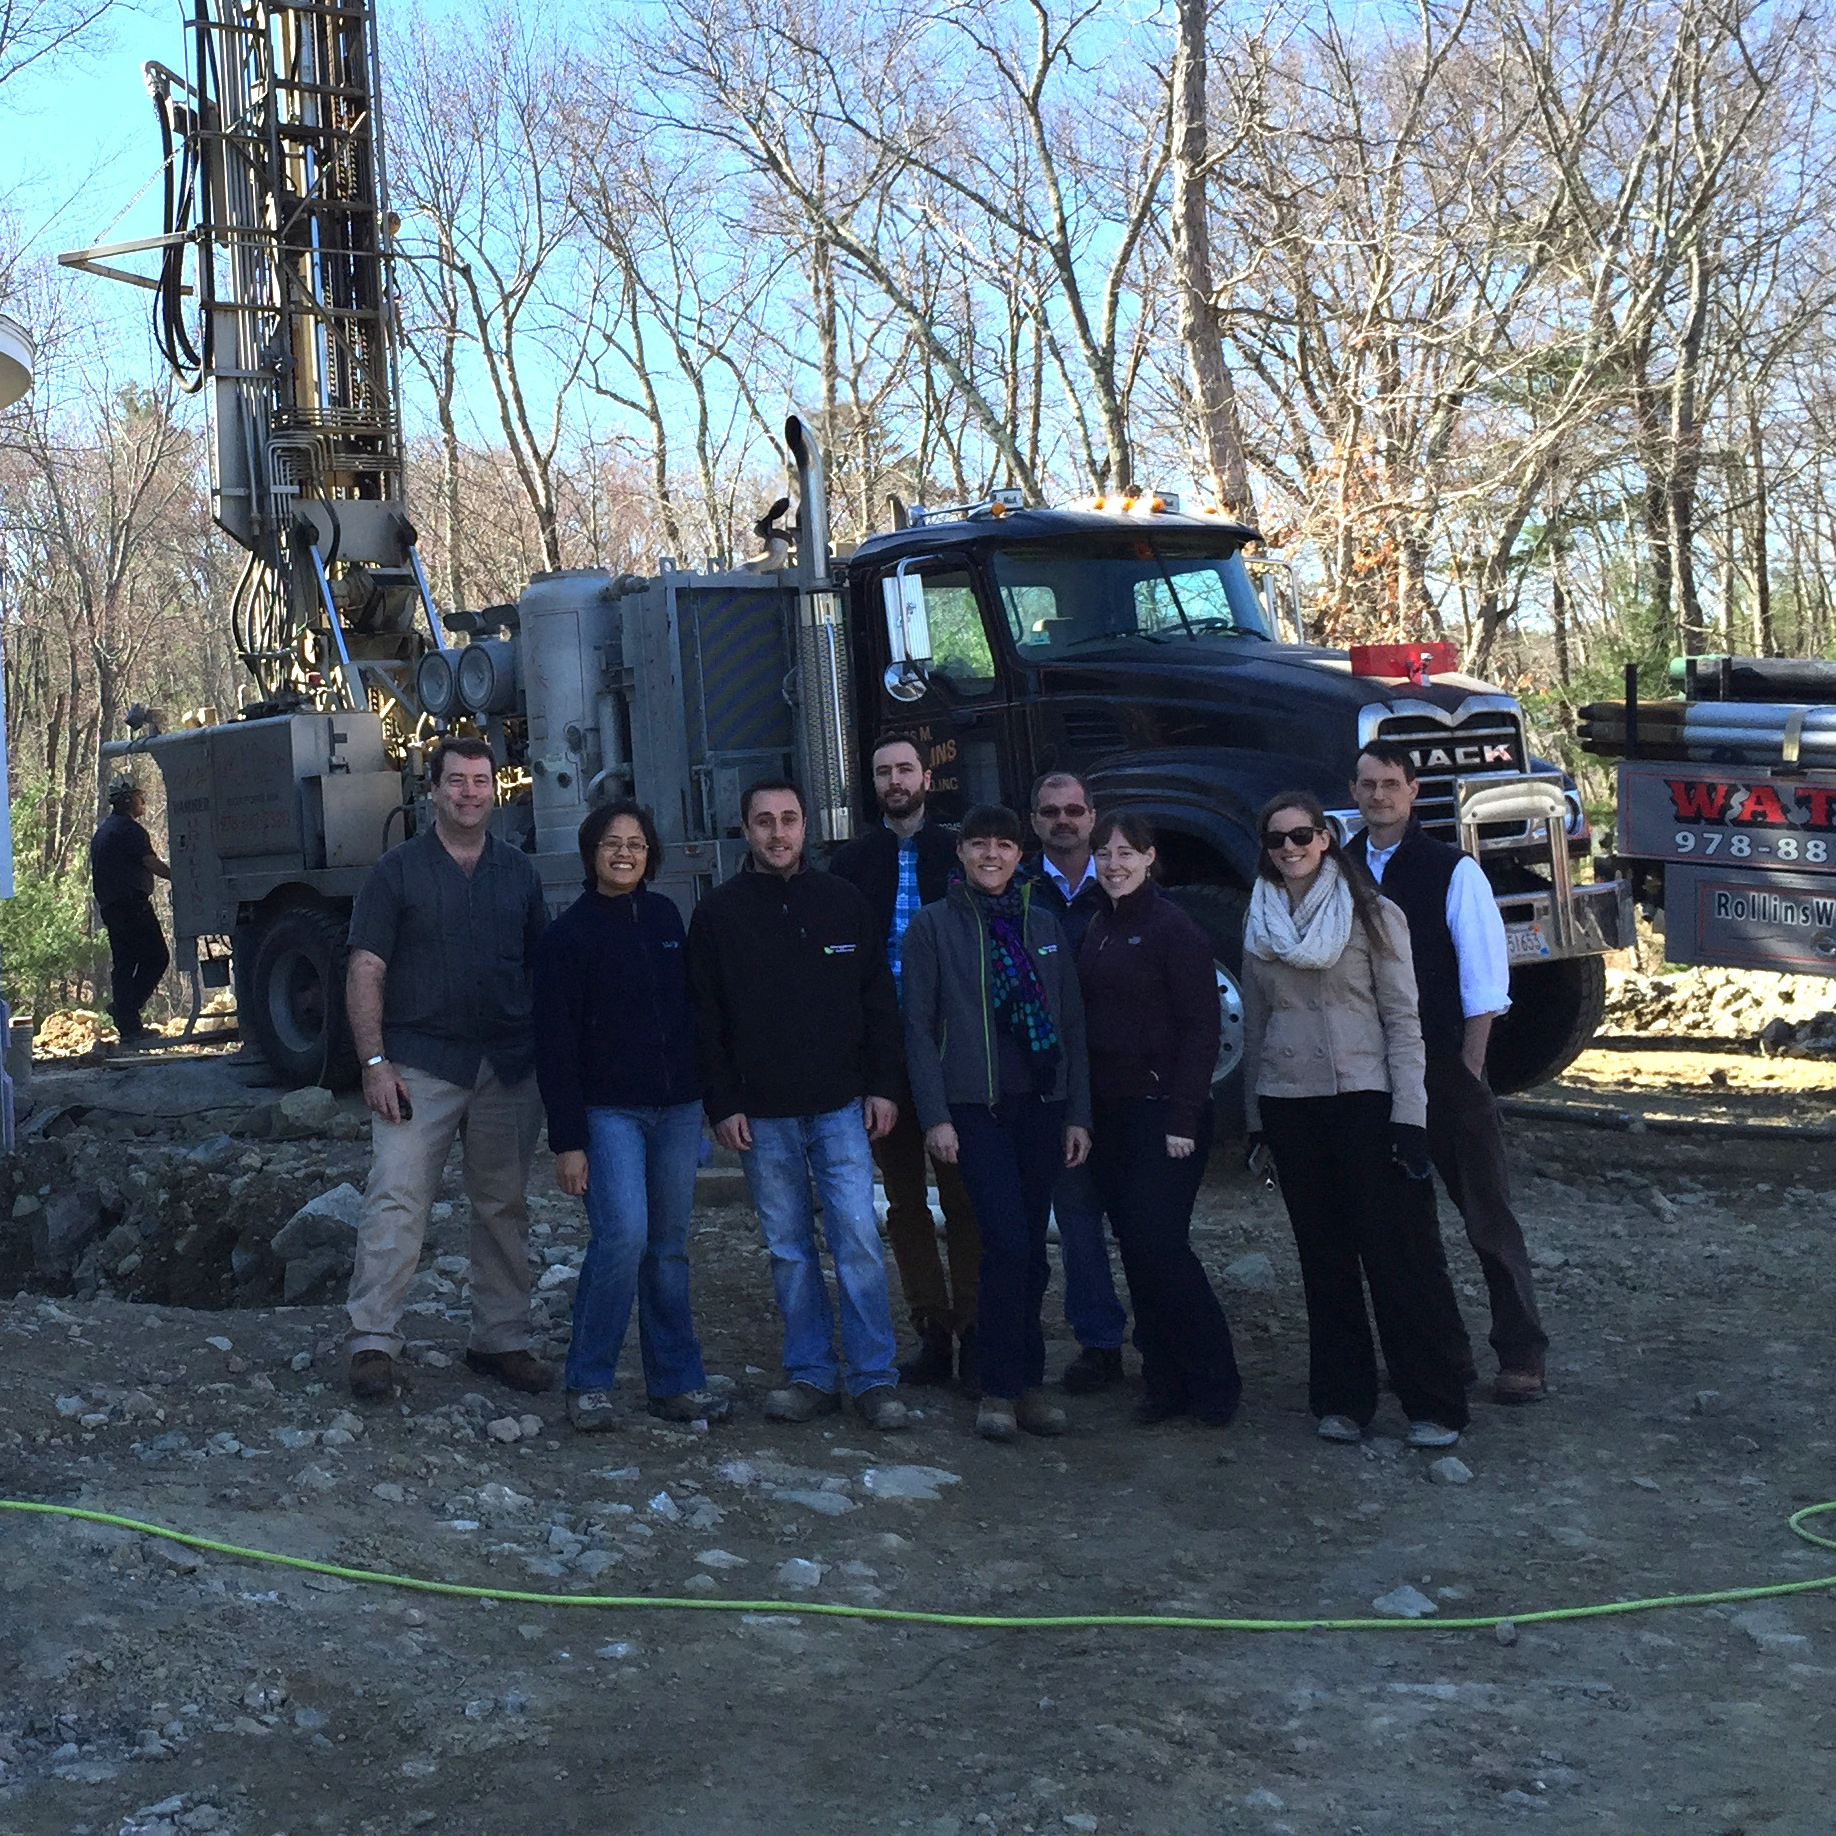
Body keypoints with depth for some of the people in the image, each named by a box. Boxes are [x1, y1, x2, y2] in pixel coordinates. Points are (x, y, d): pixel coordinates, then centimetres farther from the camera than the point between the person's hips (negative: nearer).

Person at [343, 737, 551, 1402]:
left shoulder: (518, 871, 12)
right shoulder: (398, 870, 2)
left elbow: (543, 967, 15)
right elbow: (366, 970, -3)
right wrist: (374, 1062, -12)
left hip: (509, 1067, 4)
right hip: (420, 1065, -3)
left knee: (504, 1208, 9)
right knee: (395, 1200, -10)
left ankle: (501, 1341, 19)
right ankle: (372, 1342, -5)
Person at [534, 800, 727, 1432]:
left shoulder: (665, 917, 9)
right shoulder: (568, 934, -5)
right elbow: (554, 1046, -6)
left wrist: (703, 1094, 13)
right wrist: (567, 1141, -10)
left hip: (677, 1107, 5)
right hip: (609, 1111, -4)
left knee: (669, 1246, 8)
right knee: (623, 1235, -17)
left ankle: (675, 1383, 15)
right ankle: (588, 1383, -4)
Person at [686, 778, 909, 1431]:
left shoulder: (845, 902, 7)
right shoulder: (719, 912, 4)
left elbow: (879, 1001, 8)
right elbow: (705, 1017, 3)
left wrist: (883, 1086, 1)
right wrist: (721, 1104, -3)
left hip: (841, 1107, 0)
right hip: (761, 1114, 0)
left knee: (858, 1238, -5)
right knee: (788, 1248, 6)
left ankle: (873, 1376, 2)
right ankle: (811, 1374, 15)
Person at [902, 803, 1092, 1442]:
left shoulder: (1043, 926, 13)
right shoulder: (933, 927, 3)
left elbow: (1072, 1024, 13)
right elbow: (919, 1026, 0)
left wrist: (1078, 1113, 8)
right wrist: (934, 1115, -7)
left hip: (1042, 1103, 4)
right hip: (975, 1106, -4)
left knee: (1031, 1248, 6)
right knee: (1007, 1241, -13)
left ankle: (1024, 1383, 17)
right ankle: (1002, 1388, -1)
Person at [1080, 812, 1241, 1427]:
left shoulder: (1174, 929, -8)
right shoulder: (1097, 930, 13)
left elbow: (1200, 1028, -12)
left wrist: (1183, 1117, -17)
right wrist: (1083, 1111, 9)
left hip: (1163, 1111, -7)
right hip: (1108, 1114, 7)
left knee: (1160, 1245, -10)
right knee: (1136, 1249, 7)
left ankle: (1213, 1385, 2)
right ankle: (1165, 1382, 15)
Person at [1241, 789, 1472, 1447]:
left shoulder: (1372, 914, -2)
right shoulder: (1259, 925, 10)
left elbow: (1402, 1019, -4)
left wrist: (1408, 1115, -11)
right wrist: (1254, 1117, 12)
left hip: (1366, 1097, -4)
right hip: (1288, 1104, 4)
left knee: (1400, 1251, -5)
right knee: (1324, 1257, 8)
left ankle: (1435, 1405, 2)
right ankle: (1341, 1399, 16)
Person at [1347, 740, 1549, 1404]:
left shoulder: (1452, 871, -5)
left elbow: (1485, 975, -6)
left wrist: (1469, 1064, -10)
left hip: (1445, 1068, -4)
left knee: (1487, 1212, -3)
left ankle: (1521, 1356, 4)